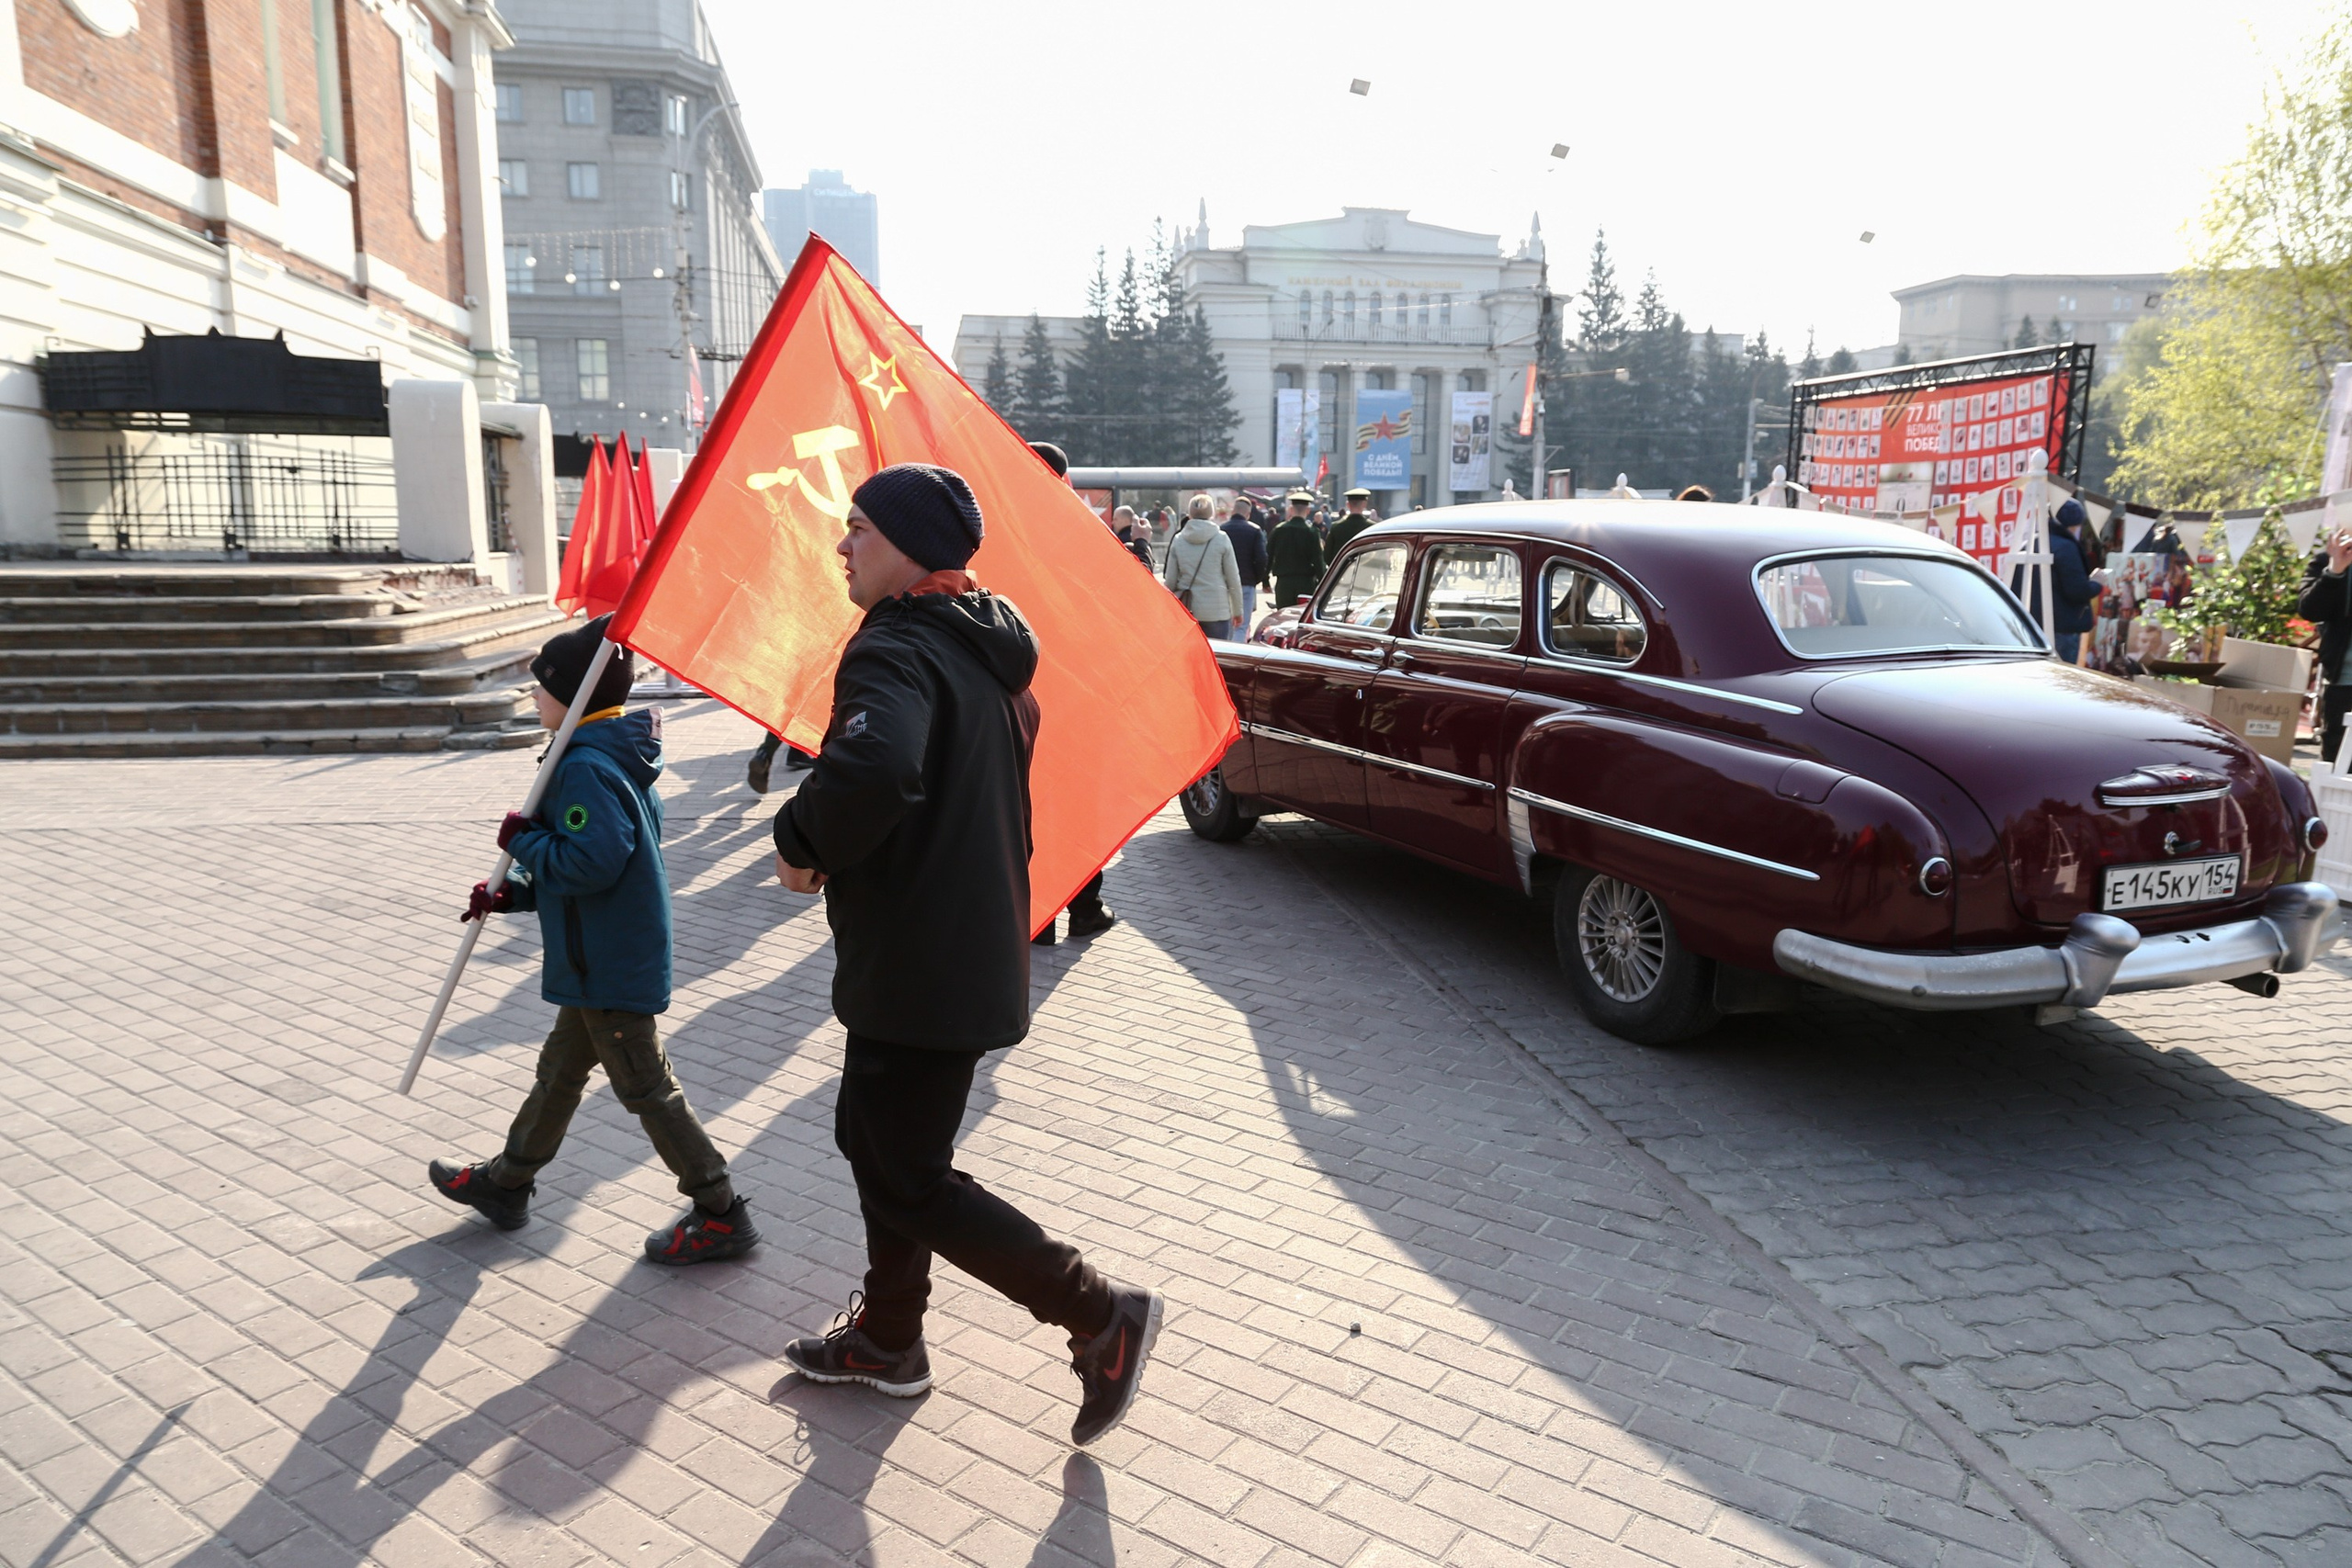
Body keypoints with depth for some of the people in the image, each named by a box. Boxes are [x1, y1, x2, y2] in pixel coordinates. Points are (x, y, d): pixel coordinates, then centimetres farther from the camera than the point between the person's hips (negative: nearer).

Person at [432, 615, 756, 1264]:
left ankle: (721, 1215, 8)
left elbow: (591, 862, -33)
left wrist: (524, 840, -16)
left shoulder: (586, 768, -22)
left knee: (645, 1088, -1)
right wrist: (513, 893, 11)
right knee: (560, 1069, 23)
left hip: (610, 966, -10)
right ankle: (505, 1184, 42)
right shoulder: (615, 757, 10)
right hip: (605, 960, 10)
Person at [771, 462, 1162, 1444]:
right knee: (872, 1135, 23)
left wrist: (803, 843, -23)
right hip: (975, 944, 10)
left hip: (919, 968, -10)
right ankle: (888, 1337, 38)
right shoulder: (986, 646, 10)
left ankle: (1101, 1316, 9)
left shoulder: (895, 651, -22)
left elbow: (873, 767, -43)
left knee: (909, 1181, 2)